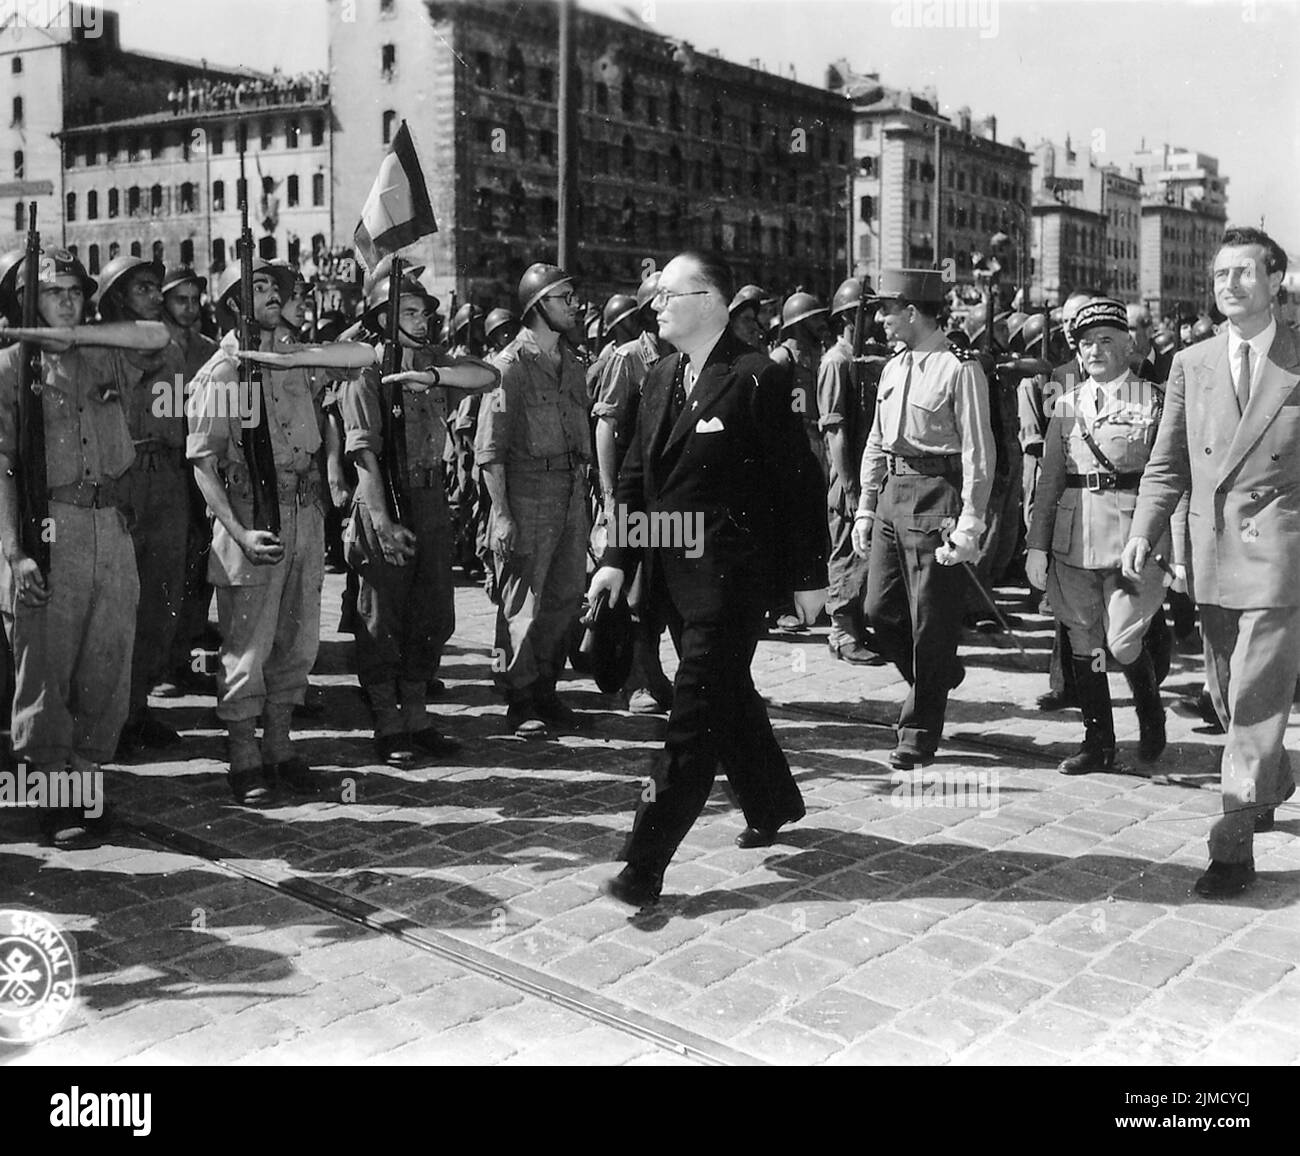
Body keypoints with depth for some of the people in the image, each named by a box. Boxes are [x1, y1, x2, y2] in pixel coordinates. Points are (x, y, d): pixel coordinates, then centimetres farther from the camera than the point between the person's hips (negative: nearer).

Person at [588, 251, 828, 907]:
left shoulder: (757, 379, -12)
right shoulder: (661, 376, 10)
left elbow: (800, 482, -10)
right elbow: (637, 475, 12)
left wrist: (807, 577, -8)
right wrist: (617, 558, 3)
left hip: (731, 576, -8)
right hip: (674, 574, 8)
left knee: (694, 715, -6)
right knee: (726, 697, 20)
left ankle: (645, 865, -1)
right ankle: (773, 806, 41)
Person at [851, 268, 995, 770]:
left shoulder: (960, 369, -11)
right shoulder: (893, 368, 13)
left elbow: (978, 455, -13)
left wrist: (969, 525, -17)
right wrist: (866, 508, 13)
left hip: (936, 499, -7)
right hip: (893, 493, 8)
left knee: (930, 625, 1)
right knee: (880, 610, 10)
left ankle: (919, 736, 13)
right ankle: (939, 674, 36)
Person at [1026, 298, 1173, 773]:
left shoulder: (1155, 401, 1)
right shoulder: (1067, 405, 10)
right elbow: (1049, 480, 9)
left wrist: (1180, 553, -6)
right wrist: (1037, 545, 2)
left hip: (1134, 534, -3)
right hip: (1074, 536, 4)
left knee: (1122, 643, -7)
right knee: (1083, 644, 6)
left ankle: (1151, 716, 24)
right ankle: (1097, 742, 19)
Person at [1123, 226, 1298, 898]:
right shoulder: (1191, 365, 9)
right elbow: (1167, 464, 9)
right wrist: (1143, 533, -3)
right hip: (1212, 552, 4)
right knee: (1227, 695, 16)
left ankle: (1234, 847, 1)